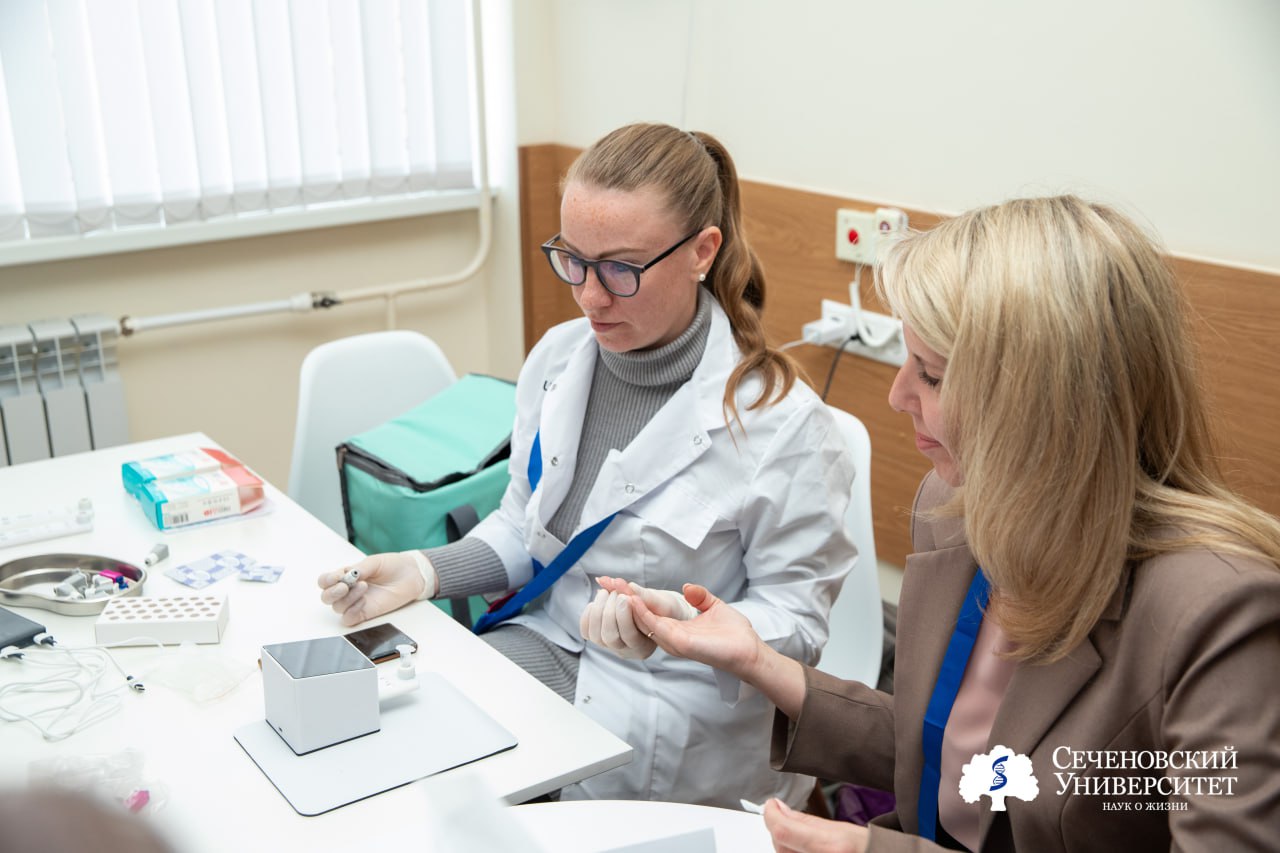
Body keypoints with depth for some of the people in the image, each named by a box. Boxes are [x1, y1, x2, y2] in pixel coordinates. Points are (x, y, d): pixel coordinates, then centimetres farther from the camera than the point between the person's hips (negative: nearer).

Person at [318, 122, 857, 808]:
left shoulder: (782, 421, -19)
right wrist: (423, 572, -6)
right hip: (547, 643, 6)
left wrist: (686, 626, -33)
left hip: (675, 700, -6)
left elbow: (794, 620, -13)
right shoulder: (557, 357, 0)